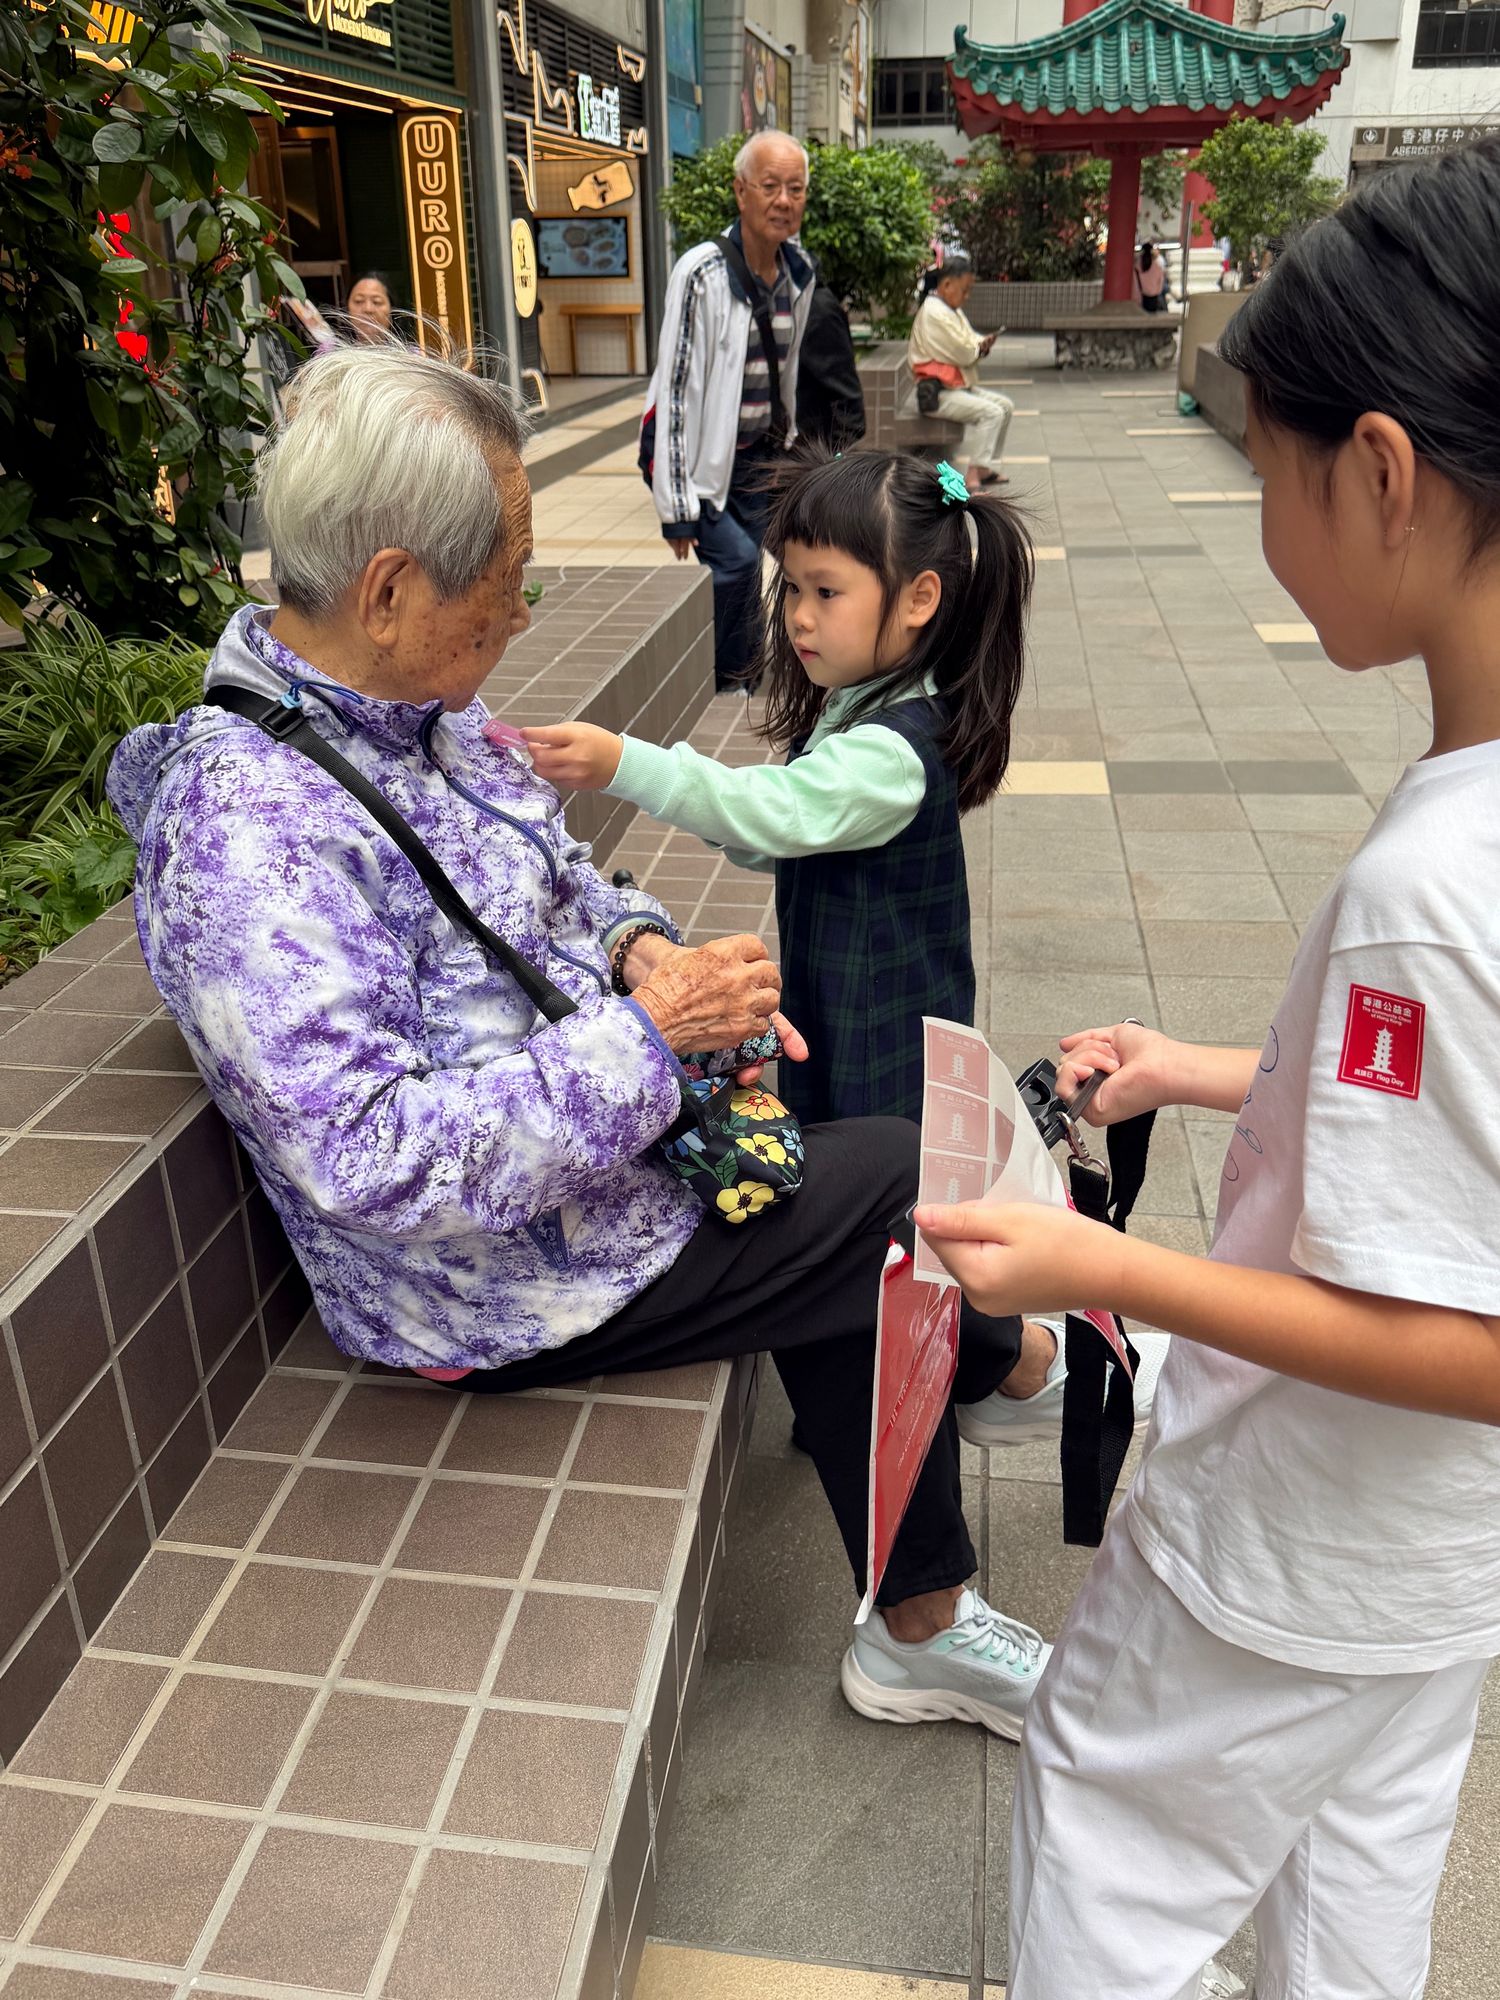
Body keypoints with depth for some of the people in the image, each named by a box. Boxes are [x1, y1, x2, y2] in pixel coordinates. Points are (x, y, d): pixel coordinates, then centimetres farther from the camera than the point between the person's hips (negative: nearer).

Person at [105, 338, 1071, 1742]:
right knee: (899, 1182, -3)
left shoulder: (419, 705, 0)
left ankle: (920, 1630, 27)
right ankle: (1011, 1362, 31)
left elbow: (558, 880, 15)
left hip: (601, 1139, 8)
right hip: (506, 1279, -8)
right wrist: (649, 1033, -29)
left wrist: (638, 945, -7)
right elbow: (374, 1159, -33)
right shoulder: (243, 827, -29)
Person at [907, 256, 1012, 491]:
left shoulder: (953, 310, 17)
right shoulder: (934, 313, -17)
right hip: (939, 394, -11)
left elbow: (970, 341, 21)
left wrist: (982, 343, -2)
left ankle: (987, 468, 11)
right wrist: (981, 347, 0)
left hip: (960, 386, 11)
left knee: (1005, 405, 9)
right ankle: (973, 476, -26)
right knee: (990, 412, -24)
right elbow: (963, 353, -20)